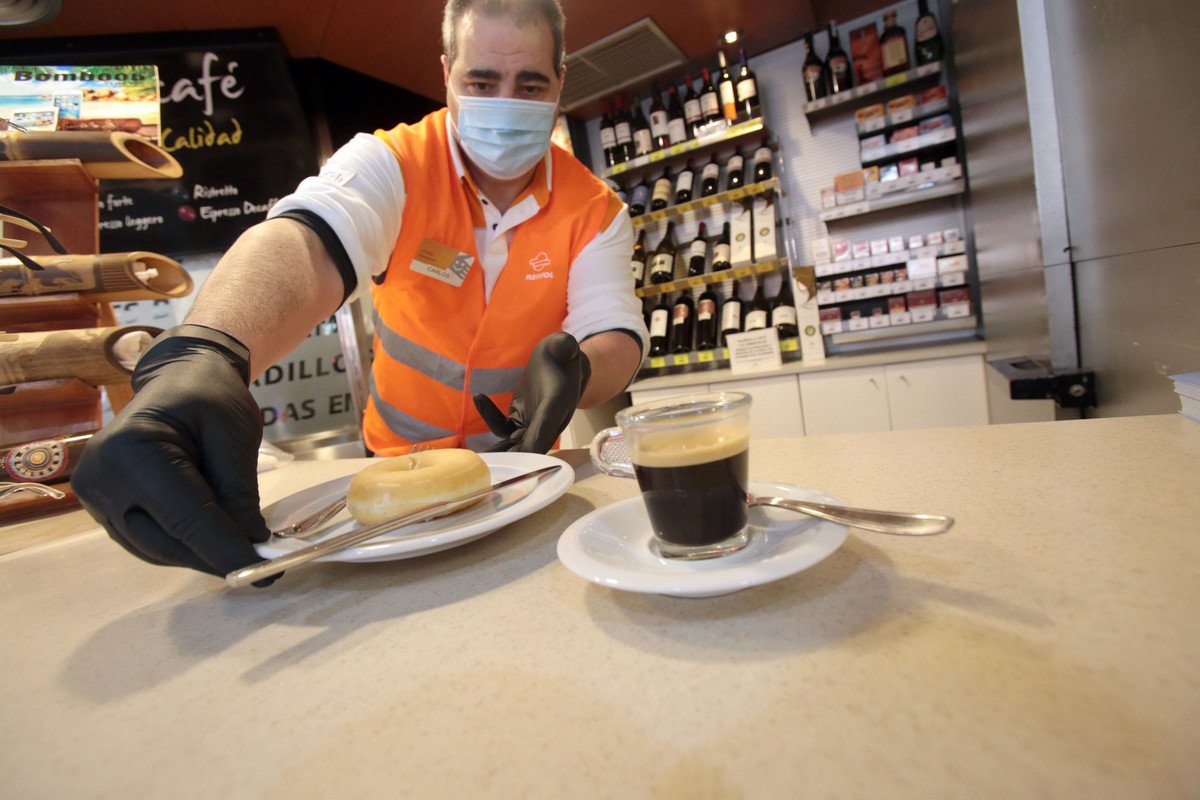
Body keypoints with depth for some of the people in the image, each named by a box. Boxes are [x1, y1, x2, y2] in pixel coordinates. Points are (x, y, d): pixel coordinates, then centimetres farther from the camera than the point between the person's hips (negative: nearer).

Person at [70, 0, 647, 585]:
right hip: (397, 464, 1)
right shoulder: (394, 162, -9)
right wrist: (199, 356, -47)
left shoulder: (594, 210, -5)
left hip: (522, 473, 0)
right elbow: (309, 242, -28)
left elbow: (617, 337, -11)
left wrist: (575, 368, -35)